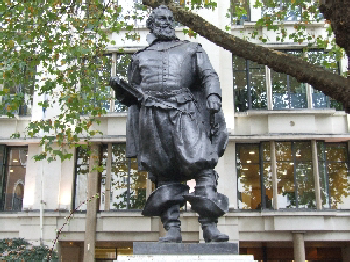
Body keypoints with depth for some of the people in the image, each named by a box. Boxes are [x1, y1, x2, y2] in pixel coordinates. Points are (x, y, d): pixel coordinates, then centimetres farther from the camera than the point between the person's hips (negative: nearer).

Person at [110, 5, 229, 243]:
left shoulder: (191, 49, 22)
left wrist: (213, 94, -14)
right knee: (165, 175, -3)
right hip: (153, 117, 2)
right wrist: (119, 89, 3)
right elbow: (133, 96, 26)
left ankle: (210, 226, -16)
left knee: (202, 165, -15)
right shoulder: (141, 57, 26)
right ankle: (172, 229, -3)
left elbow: (209, 74, 6)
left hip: (185, 114, -1)